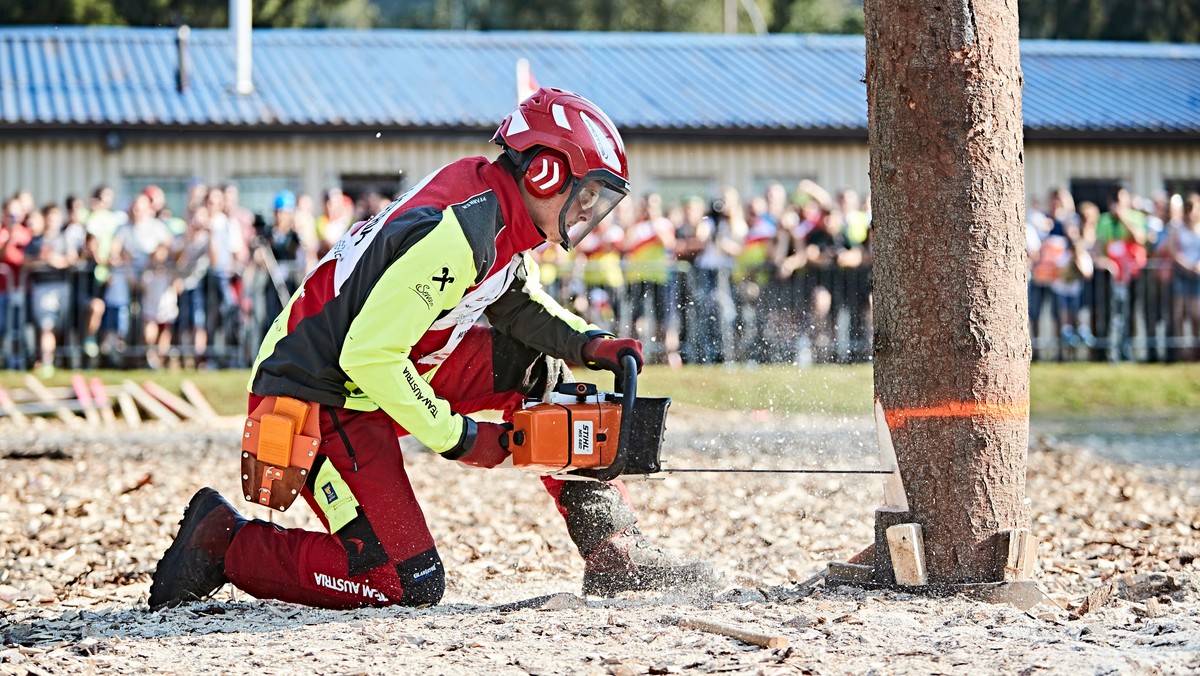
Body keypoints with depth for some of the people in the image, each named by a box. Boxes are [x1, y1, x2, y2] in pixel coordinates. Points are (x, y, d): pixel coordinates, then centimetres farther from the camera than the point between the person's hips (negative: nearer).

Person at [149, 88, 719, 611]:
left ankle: (613, 552, 9)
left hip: (388, 373, 10)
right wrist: (455, 437, -20)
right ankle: (225, 544, 0)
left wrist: (588, 344, 2)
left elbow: (513, 300, 20)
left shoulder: (495, 200, 2)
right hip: (318, 401, -10)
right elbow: (369, 354, -29)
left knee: (534, 365, 6)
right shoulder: (458, 232, -27)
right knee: (405, 584, -14)